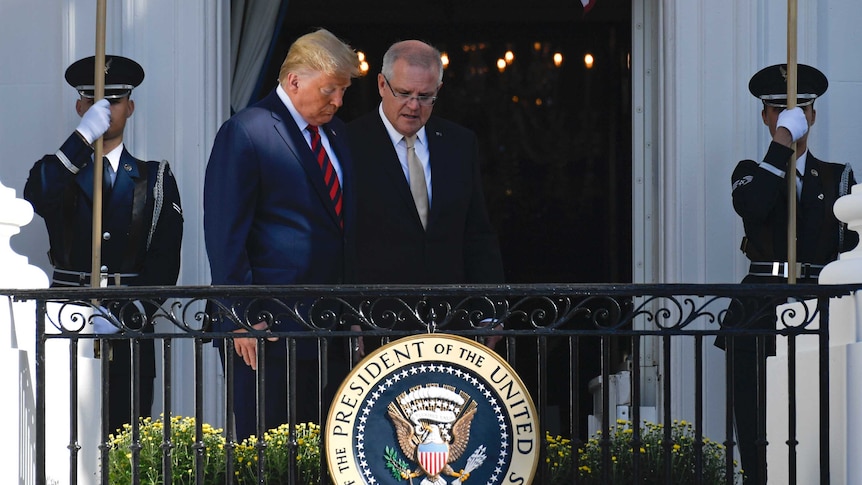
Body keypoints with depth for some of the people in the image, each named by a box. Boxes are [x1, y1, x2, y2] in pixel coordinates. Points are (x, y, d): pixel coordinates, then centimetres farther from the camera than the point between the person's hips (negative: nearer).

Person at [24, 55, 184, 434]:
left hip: (131, 332, 0)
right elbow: (35, 201, -14)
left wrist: (128, 316, -12)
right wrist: (84, 136, -19)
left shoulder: (156, 179, 11)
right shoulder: (55, 171, 12)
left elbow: (165, 261, 2)